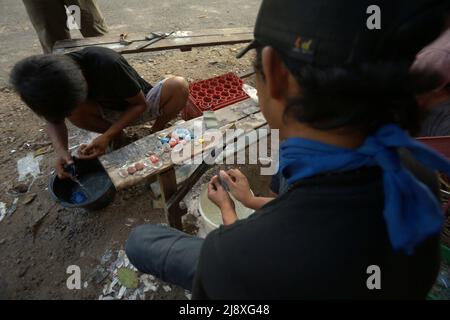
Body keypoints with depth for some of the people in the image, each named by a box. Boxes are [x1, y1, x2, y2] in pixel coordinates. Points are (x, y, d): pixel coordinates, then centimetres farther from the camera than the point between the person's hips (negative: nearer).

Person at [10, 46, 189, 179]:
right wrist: (61, 150, -27)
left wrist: (107, 136, -34)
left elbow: (140, 104, -24)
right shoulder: (54, 85, -21)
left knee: (179, 85, -31)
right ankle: (118, 136, 0)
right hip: (111, 112, 3)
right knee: (75, 111, -30)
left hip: (139, 106, -3)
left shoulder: (107, 64, -35)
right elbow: (53, 120, -6)